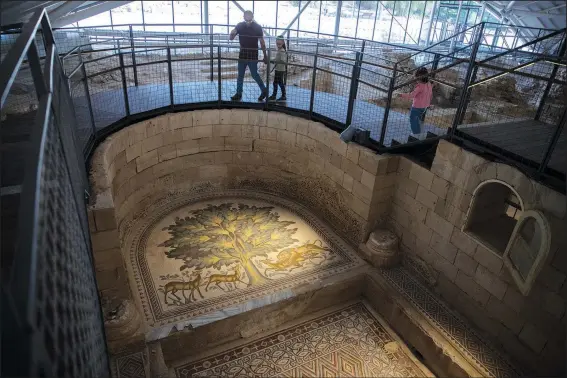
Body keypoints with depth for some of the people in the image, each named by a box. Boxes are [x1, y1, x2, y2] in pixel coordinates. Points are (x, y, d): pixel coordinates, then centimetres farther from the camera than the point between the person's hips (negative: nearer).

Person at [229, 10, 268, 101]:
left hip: (253, 56, -4)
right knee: (240, 75, 8)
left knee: (254, 75, -2)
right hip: (242, 55, 4)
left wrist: (265, 56, -4)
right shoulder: (240, 26, 0)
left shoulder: (258, 27, -8)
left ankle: (264, 91, 15)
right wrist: (232, 33, -21)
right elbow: (231, 38, 3)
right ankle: (239, 94, 18)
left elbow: (262, 42, -4)